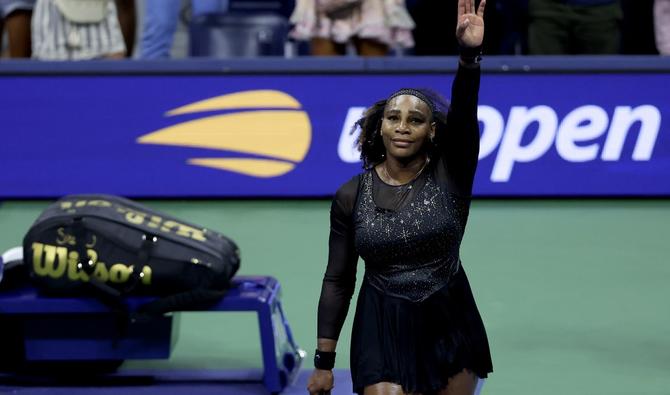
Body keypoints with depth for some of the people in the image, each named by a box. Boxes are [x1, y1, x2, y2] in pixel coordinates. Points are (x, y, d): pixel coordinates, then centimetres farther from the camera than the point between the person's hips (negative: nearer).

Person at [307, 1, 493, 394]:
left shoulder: (450, 175, -5)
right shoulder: (351, 196, -2)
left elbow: (464, 112, -24)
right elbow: (338, 281, 2)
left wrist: (470, 55, -41)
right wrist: (324, 361, 0)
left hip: (449, 328, 1)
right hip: (384, 331, -1)